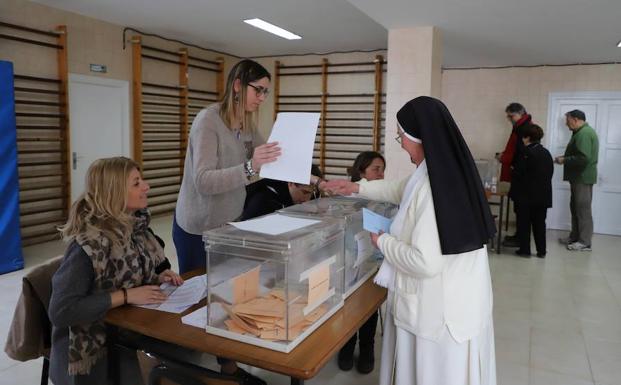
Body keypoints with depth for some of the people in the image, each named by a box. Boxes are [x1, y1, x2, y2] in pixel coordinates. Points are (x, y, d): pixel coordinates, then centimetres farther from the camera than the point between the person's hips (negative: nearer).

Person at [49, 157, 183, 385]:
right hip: (96, 347, -6)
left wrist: (158, 277, -4)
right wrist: (126, 296, -26)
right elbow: (61, 310, -25)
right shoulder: (90, 242, -24)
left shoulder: (133, 225, -1)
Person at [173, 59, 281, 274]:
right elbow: (203, 182, -25)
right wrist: (250, 167, -37)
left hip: (231, 224, 6)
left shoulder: (247, 125, 6)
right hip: (199, 228, -6)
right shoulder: (209, 119, -16)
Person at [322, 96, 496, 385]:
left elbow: (425, 263, -30)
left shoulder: (432, 187, -29)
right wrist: (357, 187, 24)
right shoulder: (451, 170, 1)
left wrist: (383, 241, -14)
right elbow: (402, 190, 20)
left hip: (438, 311, -9)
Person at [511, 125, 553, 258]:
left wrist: (512, 172, 7)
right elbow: (550, 172, 12)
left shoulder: (528, 153, -13)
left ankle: (525, 250, 9)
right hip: (544, 194, 6)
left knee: (525, 222, 4)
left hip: (528, 194, -6)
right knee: (540, 223, 12)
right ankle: (541, 251, 16)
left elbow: (518, 173, -14)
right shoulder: (546, 153, 8)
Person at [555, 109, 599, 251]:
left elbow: (583, 158, -26)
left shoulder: (584, 133, -17)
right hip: (579, 177, 11)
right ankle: (575, 237, 23)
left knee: (583, 209, -5)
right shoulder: (582, 132, 17)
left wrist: (564, 160, -14)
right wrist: (565, 158, 7)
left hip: (583, 177, -11)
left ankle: (585, 242, 1)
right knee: (576, 208, 15)